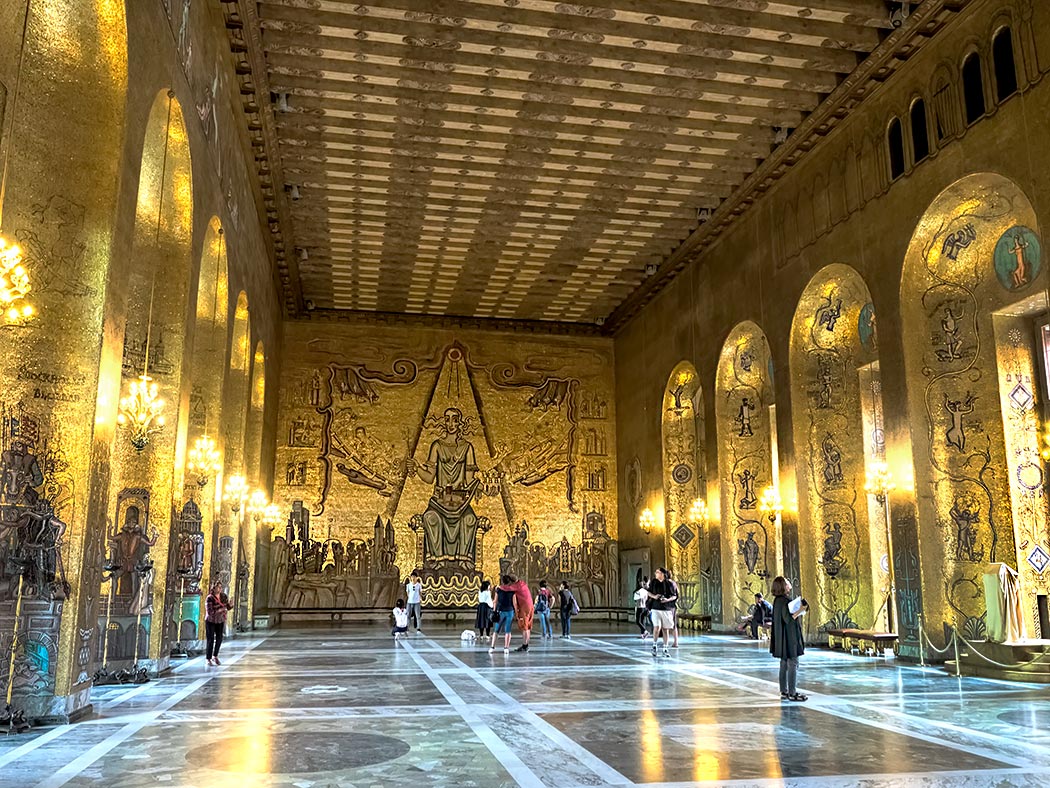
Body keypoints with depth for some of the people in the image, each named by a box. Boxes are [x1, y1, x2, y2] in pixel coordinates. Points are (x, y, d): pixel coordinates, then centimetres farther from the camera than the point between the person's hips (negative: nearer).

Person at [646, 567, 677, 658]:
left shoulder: (670, 584, -3)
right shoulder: (653, 582, 1)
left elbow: (675, 596, 4)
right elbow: (648, 592, 14)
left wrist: (668, 599, -14)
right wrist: (654, 596, -7)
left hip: (667, 609, 0)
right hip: (656, 608, 0)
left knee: (666, 629, 5)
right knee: (657, 627, -12)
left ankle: (665, 649, 18)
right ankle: (654, 645, 11)